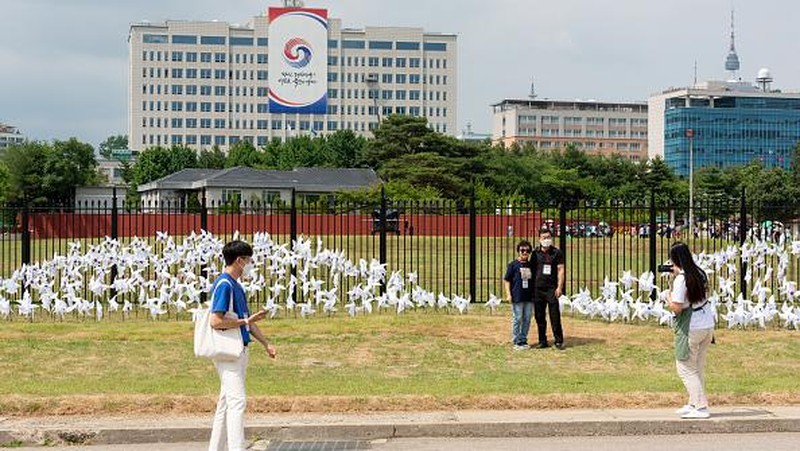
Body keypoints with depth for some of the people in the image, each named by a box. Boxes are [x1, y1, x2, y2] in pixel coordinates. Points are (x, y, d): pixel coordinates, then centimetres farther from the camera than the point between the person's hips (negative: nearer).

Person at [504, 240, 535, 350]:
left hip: (529, 297, 5)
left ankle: (523, 340, 20)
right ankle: (517, 342, 7)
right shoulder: (513, 265, -4)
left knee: (527, 320, 9)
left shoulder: (531, 265, 9)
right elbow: (507, 280, -3)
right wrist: (508, 294, -11)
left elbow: (535, 280, 17)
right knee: (517, 319, 0)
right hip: (517, 297, -5)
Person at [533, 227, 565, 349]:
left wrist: (559, 287, -10)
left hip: (551, 288, -3)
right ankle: (542, 341, 14)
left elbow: (560, 270, -1)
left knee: (555, 315, -4)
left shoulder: (557, 252, 2)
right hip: (538, 288, 3)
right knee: (539, 316, 6)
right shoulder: (535, 253, 9)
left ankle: (558, 341, 3)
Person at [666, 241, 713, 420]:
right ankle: (694, 403, 23)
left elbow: (676, 307, -21)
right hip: (708, 324, 8)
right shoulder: (699, 273, 6)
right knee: (697, 368, 17)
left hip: (691, 328, -8)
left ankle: (701, 407, -2)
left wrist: (668, 297, 0)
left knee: (685, 368, 2)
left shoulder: (681, 280, -18)